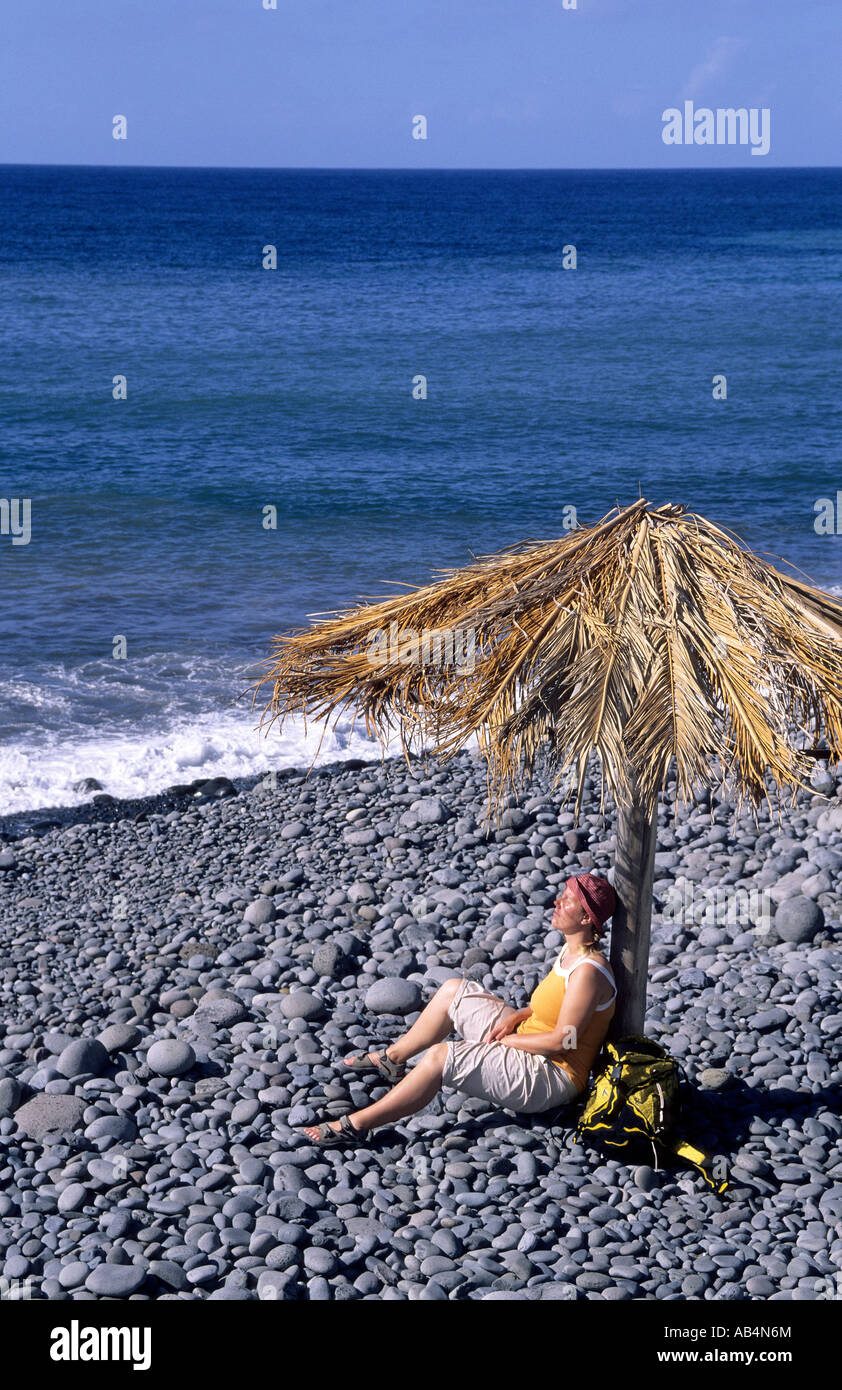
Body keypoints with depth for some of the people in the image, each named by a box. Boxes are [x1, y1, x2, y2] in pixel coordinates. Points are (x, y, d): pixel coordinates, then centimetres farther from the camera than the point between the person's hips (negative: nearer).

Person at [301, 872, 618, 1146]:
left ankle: (356, 1125, -18)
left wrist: (508, 1038, -13)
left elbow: (560, 1042, -26)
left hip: (550, 1077, -10)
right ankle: (392, 1059, 27)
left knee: (439, 1058, -23)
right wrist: (515, 1018, 0)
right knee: (453, 990, 12)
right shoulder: (572, 951, 4)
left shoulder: (588, 973, -26)